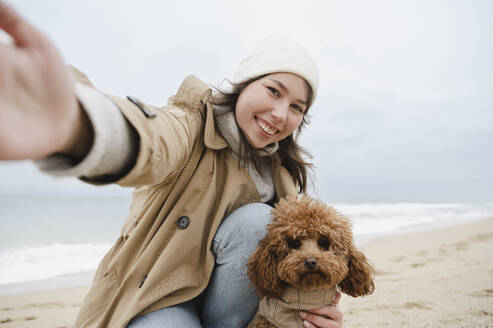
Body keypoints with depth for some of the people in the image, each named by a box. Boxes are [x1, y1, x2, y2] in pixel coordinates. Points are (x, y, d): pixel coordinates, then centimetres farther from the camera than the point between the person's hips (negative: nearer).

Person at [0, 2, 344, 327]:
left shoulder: (283, 172, -1)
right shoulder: (194, 126, -18)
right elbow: (151, 142, -43)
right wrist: (70, 124, -68)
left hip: (234, 291, 5)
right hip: (158, 294, -4)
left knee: (258, 219, -24)